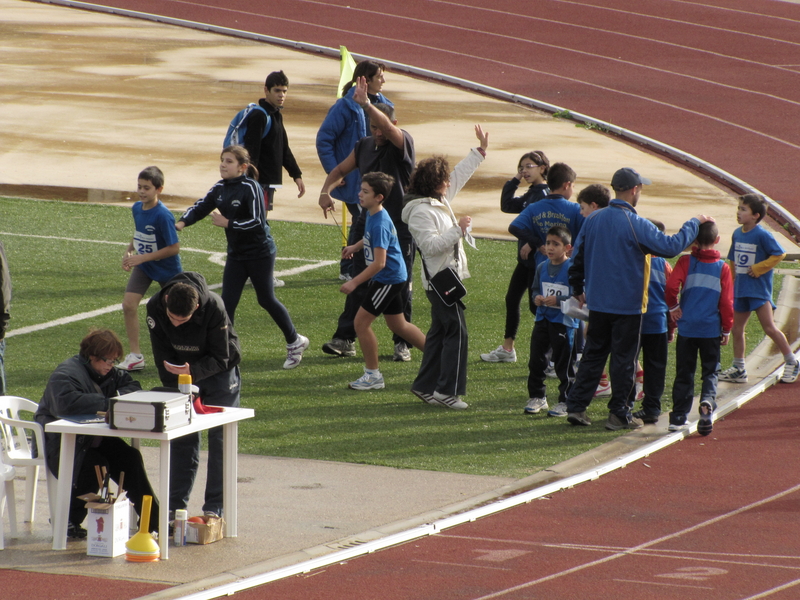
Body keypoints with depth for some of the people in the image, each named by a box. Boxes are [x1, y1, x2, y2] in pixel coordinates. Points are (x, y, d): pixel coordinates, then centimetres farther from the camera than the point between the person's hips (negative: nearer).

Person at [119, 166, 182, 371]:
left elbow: (174, 247, -24)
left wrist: (142, 258, -25)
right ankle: (135, 356, -3)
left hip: (167, 268, -6)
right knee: (128, 304, -10)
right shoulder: (137, 208, -4)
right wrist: (129, 251, -5)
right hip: (143, 266, 6)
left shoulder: (163, 215, -27)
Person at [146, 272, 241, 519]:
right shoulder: (155, 307, -21)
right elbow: (163, 356, -12)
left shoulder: (214, 308, -31)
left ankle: (214, 508, -4)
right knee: (182, 440, 1)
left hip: (218, 372, -3)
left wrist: (192, 371, -39)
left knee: (220, 440, -7)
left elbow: (220, 358, -24)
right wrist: (176, 391, -19)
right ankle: (175, 506, 6)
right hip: (179, 375, 3)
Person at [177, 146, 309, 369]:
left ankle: (295, 342, 26)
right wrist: (182, 222, -15)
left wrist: (228, 223, -24)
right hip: (236, 254, 6)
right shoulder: (219, 189, 2)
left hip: (260, 252, -6)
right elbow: (200, 207, 3)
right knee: (227, 302, -2)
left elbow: (257, 221, -24)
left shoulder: (250, 188, -19)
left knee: (266, 300, 6)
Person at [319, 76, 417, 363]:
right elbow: (340, 170, 18)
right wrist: (326, 191, 0)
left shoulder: (403, 143, -11)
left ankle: (401, 343, 11)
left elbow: (386, 125, -32)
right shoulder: (364, 146, 6)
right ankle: (345, 338, 10)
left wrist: (366, 104, -46)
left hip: (400, 229, -5)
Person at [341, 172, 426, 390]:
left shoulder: (380, 224, -26)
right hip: (393, 277, 10)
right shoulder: (372, 215, 4)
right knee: (398, 325, 20)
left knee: (361, 322, -6)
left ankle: (372, 375, 4)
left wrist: (354, 282, -27)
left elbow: (378, 263, -28)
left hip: (388, 280, -10)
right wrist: (355, 247, 18)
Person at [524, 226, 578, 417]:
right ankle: (537, 397, 20)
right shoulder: (542, 267, 6)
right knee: (536, 360, 8)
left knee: (564, 365, 2)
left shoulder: (571, 269, -13)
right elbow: (535, 289, 17)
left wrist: (558, 300, -23)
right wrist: (536, 297, -4)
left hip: (564, 321, -6)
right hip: (543, 319, 6)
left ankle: (565, 401, 11)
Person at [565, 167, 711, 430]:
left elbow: (577, 258, 8)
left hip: (597, 302, 5)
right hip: (627, 305, -5)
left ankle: (575, 406, 11)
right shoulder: (636, 224, -17)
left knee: (593, 354, 14)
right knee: (624, 359, 4)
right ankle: (619, 415, 8)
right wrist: (694, 223, -4)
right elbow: (670, 246, -17)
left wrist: (578, 289, 23)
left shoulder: (593, 220, 1)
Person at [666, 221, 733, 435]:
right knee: (710, 372, 6)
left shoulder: (685, 262, -3)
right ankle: (707, 401, -22)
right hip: (711, 329, 0)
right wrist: (727, 329, 9)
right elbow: (727, 302, -1)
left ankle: (678, 417, 8)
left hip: (686, 328, 0)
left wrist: (673, 307, 2)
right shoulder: (722, 268, -1)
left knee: (684, 373, 9)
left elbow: (671, 286, -16)